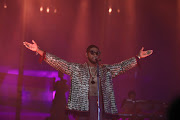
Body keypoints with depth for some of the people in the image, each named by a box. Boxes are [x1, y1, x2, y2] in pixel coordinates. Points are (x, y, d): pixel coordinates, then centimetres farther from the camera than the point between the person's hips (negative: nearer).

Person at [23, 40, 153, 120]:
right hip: (83, 104, -2)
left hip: (102, 104, 2)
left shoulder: (106, 70, 18)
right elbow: (58, 63, 4)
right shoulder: (76, 69, 10)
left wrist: (138, 57, 8)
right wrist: (39, 50, -3)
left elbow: (122, 66, 16)